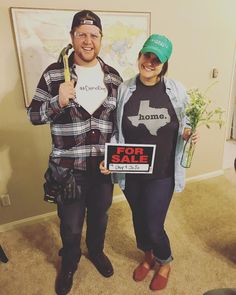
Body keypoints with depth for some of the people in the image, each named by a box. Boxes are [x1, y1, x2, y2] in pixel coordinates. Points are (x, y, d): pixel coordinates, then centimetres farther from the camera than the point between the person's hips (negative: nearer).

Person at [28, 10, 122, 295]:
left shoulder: (113, 76, 2)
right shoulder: (54, 73, -7)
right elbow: (33, 115, -4)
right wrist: (58, 102, -23)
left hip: (103, 165, 3)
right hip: (68, 168, -2)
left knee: (99, 216, 23)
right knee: (70, 225, 15)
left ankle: (96, 251, 54)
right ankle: (69, 262, 47)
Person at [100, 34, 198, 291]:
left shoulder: (177, 90, -6)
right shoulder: (123, 90, -5)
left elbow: (184, 123, 8)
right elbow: (116, 131, 0)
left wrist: (188, 133, -14)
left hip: (162, 173, -2)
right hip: (131, 173, 2)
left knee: (153, 227, 5)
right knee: (139, 219, 20)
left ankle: (165, 263, 42)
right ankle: (148, 256, 53)